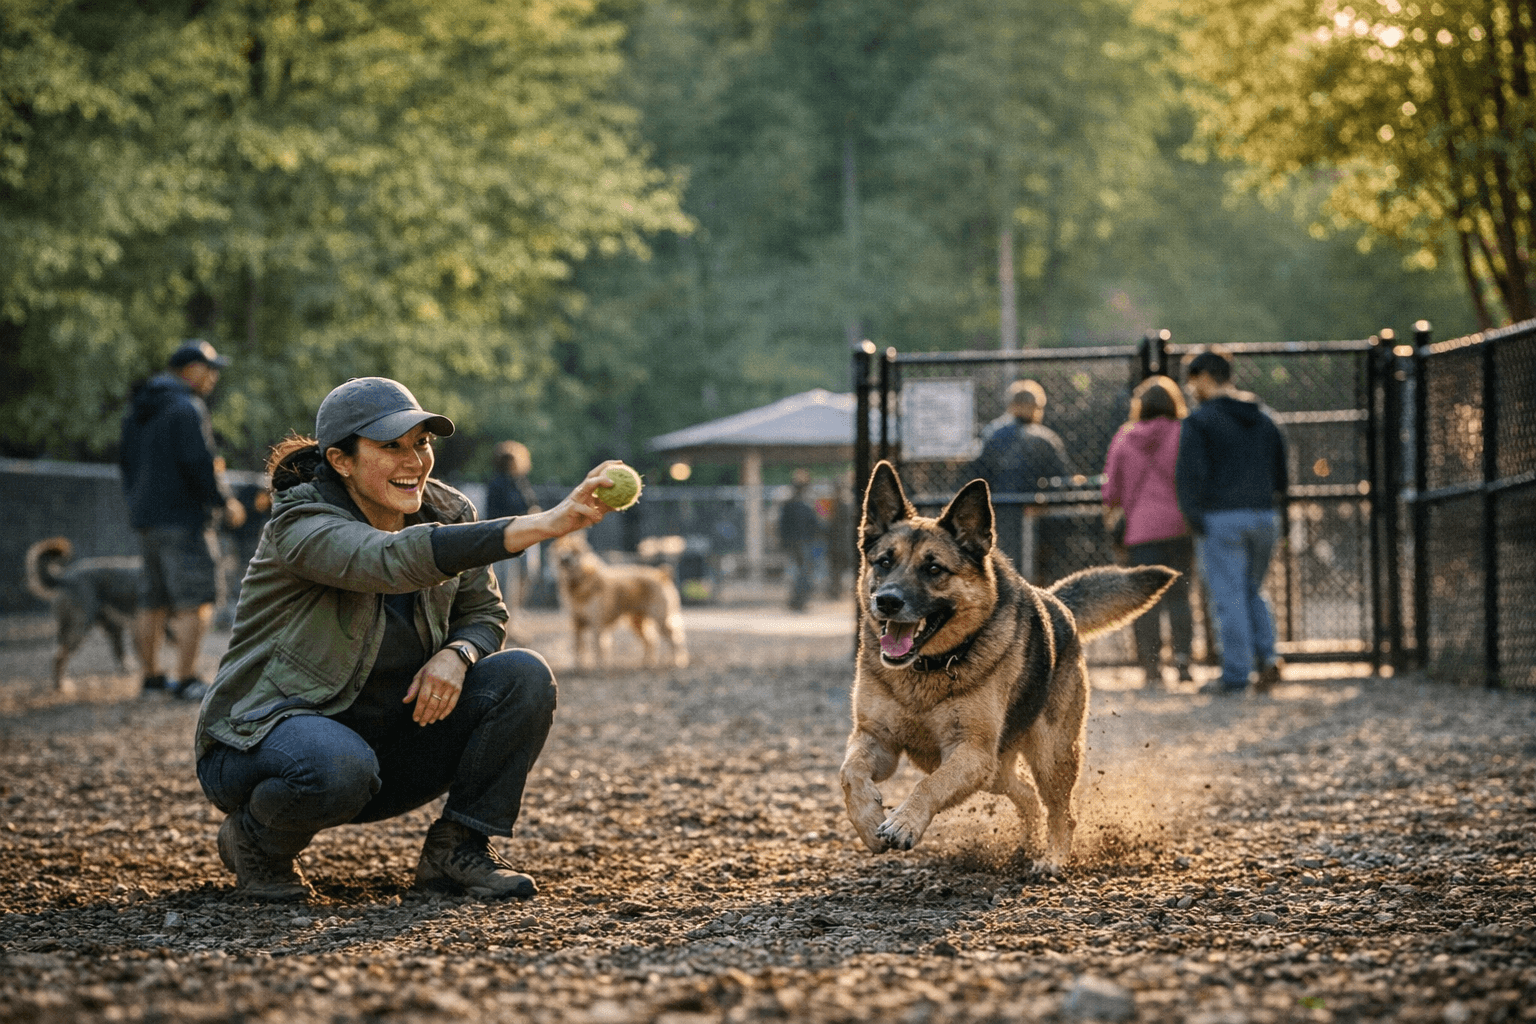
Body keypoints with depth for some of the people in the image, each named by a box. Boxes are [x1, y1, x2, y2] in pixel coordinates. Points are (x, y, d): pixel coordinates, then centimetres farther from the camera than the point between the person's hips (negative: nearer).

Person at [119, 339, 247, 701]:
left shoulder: (138, 409, 16)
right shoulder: (186, 408, -14)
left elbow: (126, 459, 22)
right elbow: (199, 462, -19)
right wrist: (225, 503, -8)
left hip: (145, 518, 9)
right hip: (182, 518, -9)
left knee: (153, 604, 13)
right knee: (196, 602, -7)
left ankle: (151, 677, 18)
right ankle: (186, 679, -11)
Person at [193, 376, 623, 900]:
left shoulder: (446, 513, -1)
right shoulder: (302, 526, -22)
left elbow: (483, 614, 8)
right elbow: (395, 560, -41)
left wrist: (456, 654, -20)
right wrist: (544, 525, -50)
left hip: (389, 734, 6)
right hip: (270, 732, -6)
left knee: (524, 677, -14)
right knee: (338, 766, -41)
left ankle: (458, 850, -5)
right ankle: (256, 839, -7)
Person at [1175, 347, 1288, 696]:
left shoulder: (1200, 420, -6)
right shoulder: (1263, 419, 14)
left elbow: (1189, 474, -14)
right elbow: (1280, 473, 16)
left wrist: (1194, 520, -8)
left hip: (1220, 520, -6)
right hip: (1263, 517, 6)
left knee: (1228, 596, -1)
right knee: (1252, 591, 19)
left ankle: (1236, 674, -1)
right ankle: (1266, 657, 2)